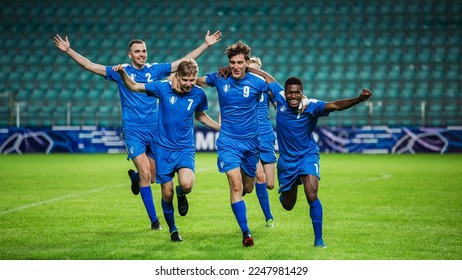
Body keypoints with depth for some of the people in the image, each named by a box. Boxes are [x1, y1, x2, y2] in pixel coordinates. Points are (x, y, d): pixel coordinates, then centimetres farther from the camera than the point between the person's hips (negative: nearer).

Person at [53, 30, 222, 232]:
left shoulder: (155, 70, 5)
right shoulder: (120, 72, 0)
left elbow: (184, 61, 7)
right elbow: (89, 66, -3)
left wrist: (206, 44, 4)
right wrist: (68, 51, -11)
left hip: (155, 130, 3)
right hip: (133, 132, -3)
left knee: (152, 177, 8)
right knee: (145, 175, -11)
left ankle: (134, 177, 44)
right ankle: (154, 219, -3)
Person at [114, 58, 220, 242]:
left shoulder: (198, 94, -4)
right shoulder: (163, 88, -9)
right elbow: (134, 87, 0)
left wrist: (221, 128, 8)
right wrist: (123, 73, -18)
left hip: (185, 149, 0)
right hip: (163, 149, 0)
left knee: (186, 184, -26)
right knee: (167, 193, 1)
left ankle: (181, 194, 12)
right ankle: (172, 229, 25)